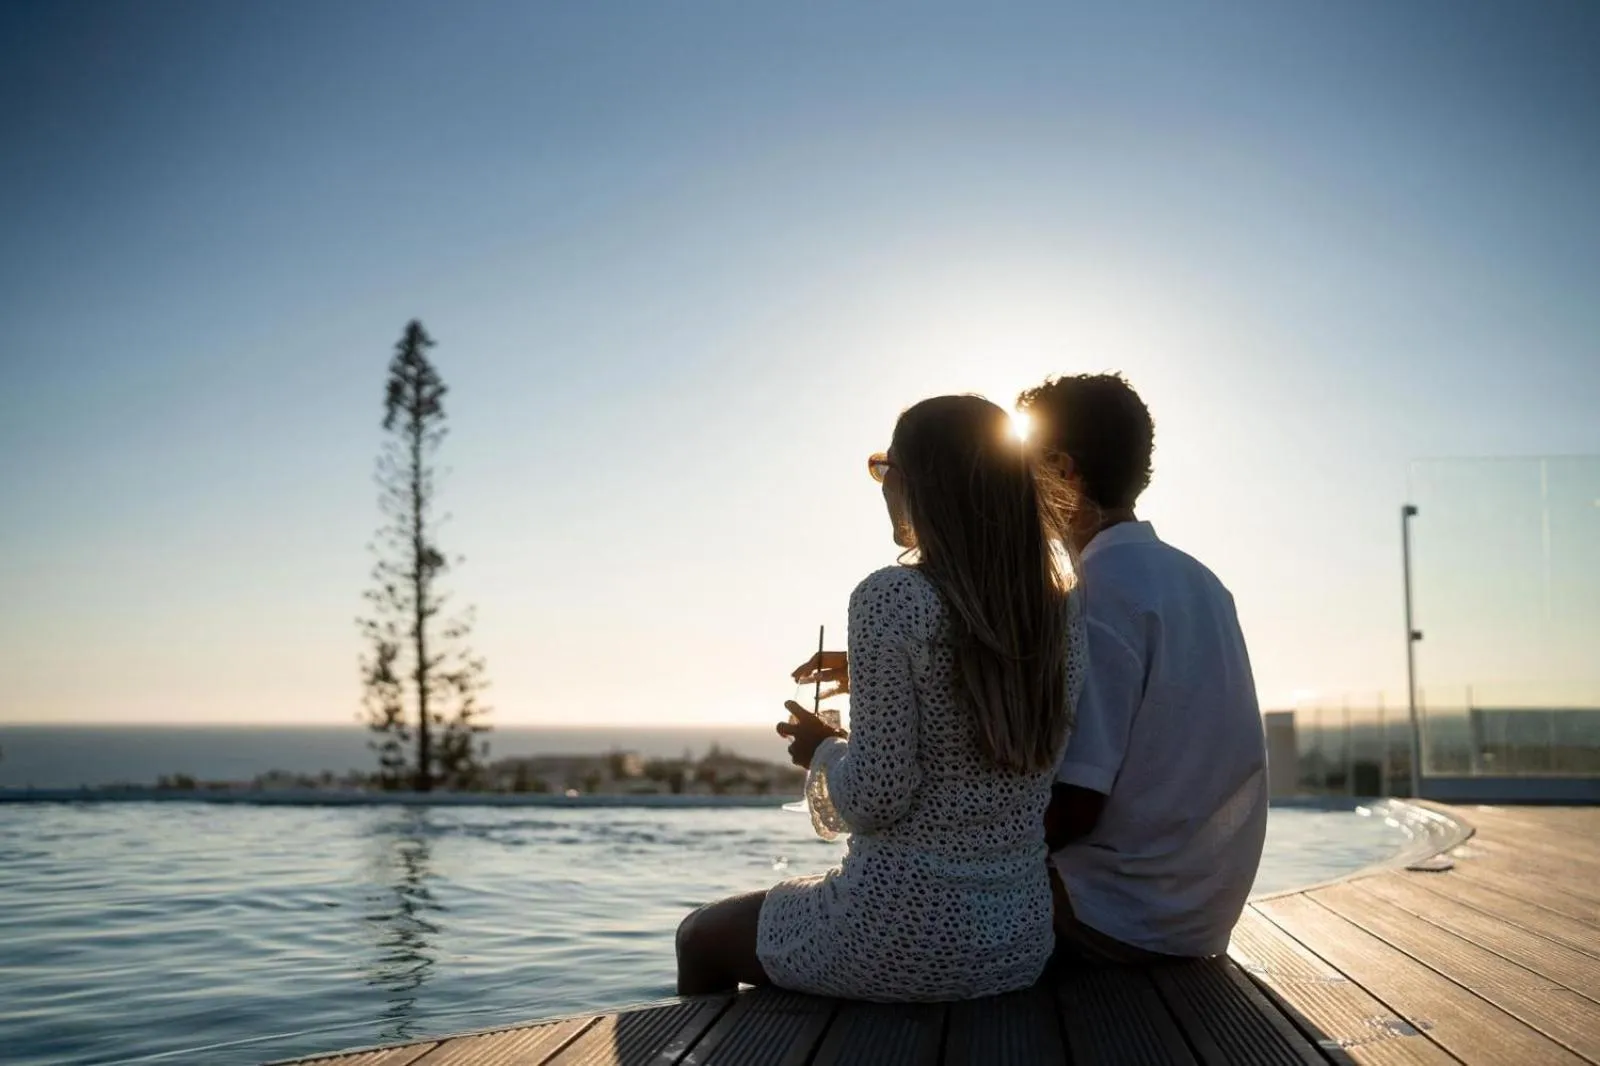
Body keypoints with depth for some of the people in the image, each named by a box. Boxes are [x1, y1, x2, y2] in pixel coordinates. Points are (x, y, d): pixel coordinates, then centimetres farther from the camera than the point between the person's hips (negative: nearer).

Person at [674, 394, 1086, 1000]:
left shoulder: (893, 598, -17)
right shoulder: (1061, 614, 3)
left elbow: (876, 801, -21)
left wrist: (823, 750, 0)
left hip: (904, 936, -7)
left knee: (701, 939, 22)